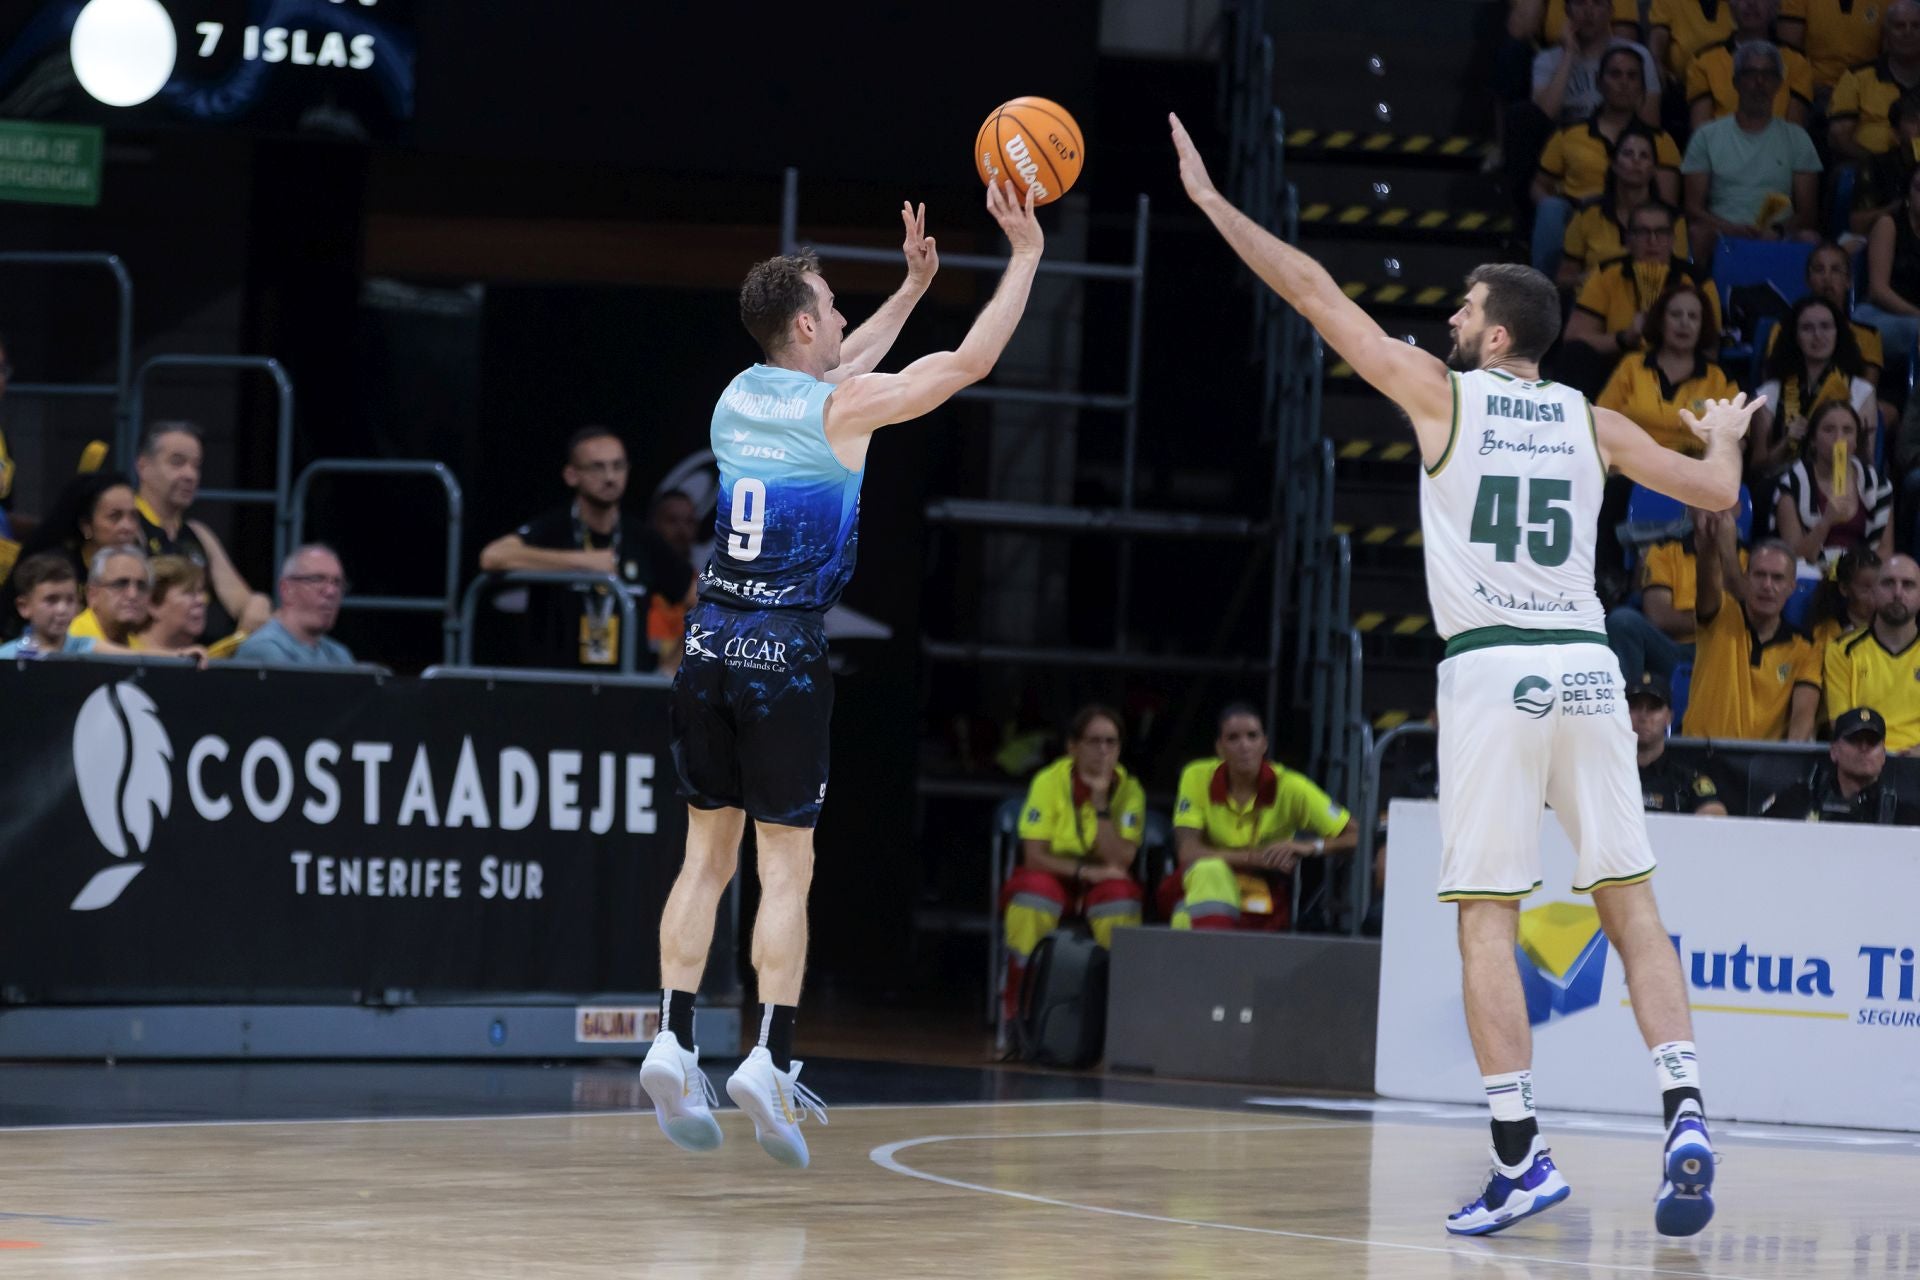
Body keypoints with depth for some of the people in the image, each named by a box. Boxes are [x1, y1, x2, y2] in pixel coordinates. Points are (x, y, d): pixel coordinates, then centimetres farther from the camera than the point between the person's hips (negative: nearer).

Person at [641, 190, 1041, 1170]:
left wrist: (912, 288, 39)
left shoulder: (739, 395, 11)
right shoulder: (841, 410, -8)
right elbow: (971, 361, -3)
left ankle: (673, 1042, 2)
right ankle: (770, 1061, -8)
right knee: (786, 867, -3)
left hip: (709, 644, 6)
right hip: (785, 653, -6)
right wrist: (1025, 256, 8)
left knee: (708, 854, 10)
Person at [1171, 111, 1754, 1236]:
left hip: (1493, 671, -4)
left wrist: (1213, 202, 12)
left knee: (1487, 920, -1)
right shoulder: (1590, 422, 11)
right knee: (1630, 902, 6)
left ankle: (1522, 1155, -7)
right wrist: (1727, 436, 39)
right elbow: (1714, 492, 15)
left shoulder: (1443, 395, 2)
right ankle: (1686, 1113, -10)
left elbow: (1315, 293, 5)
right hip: (1587, 668, 4)